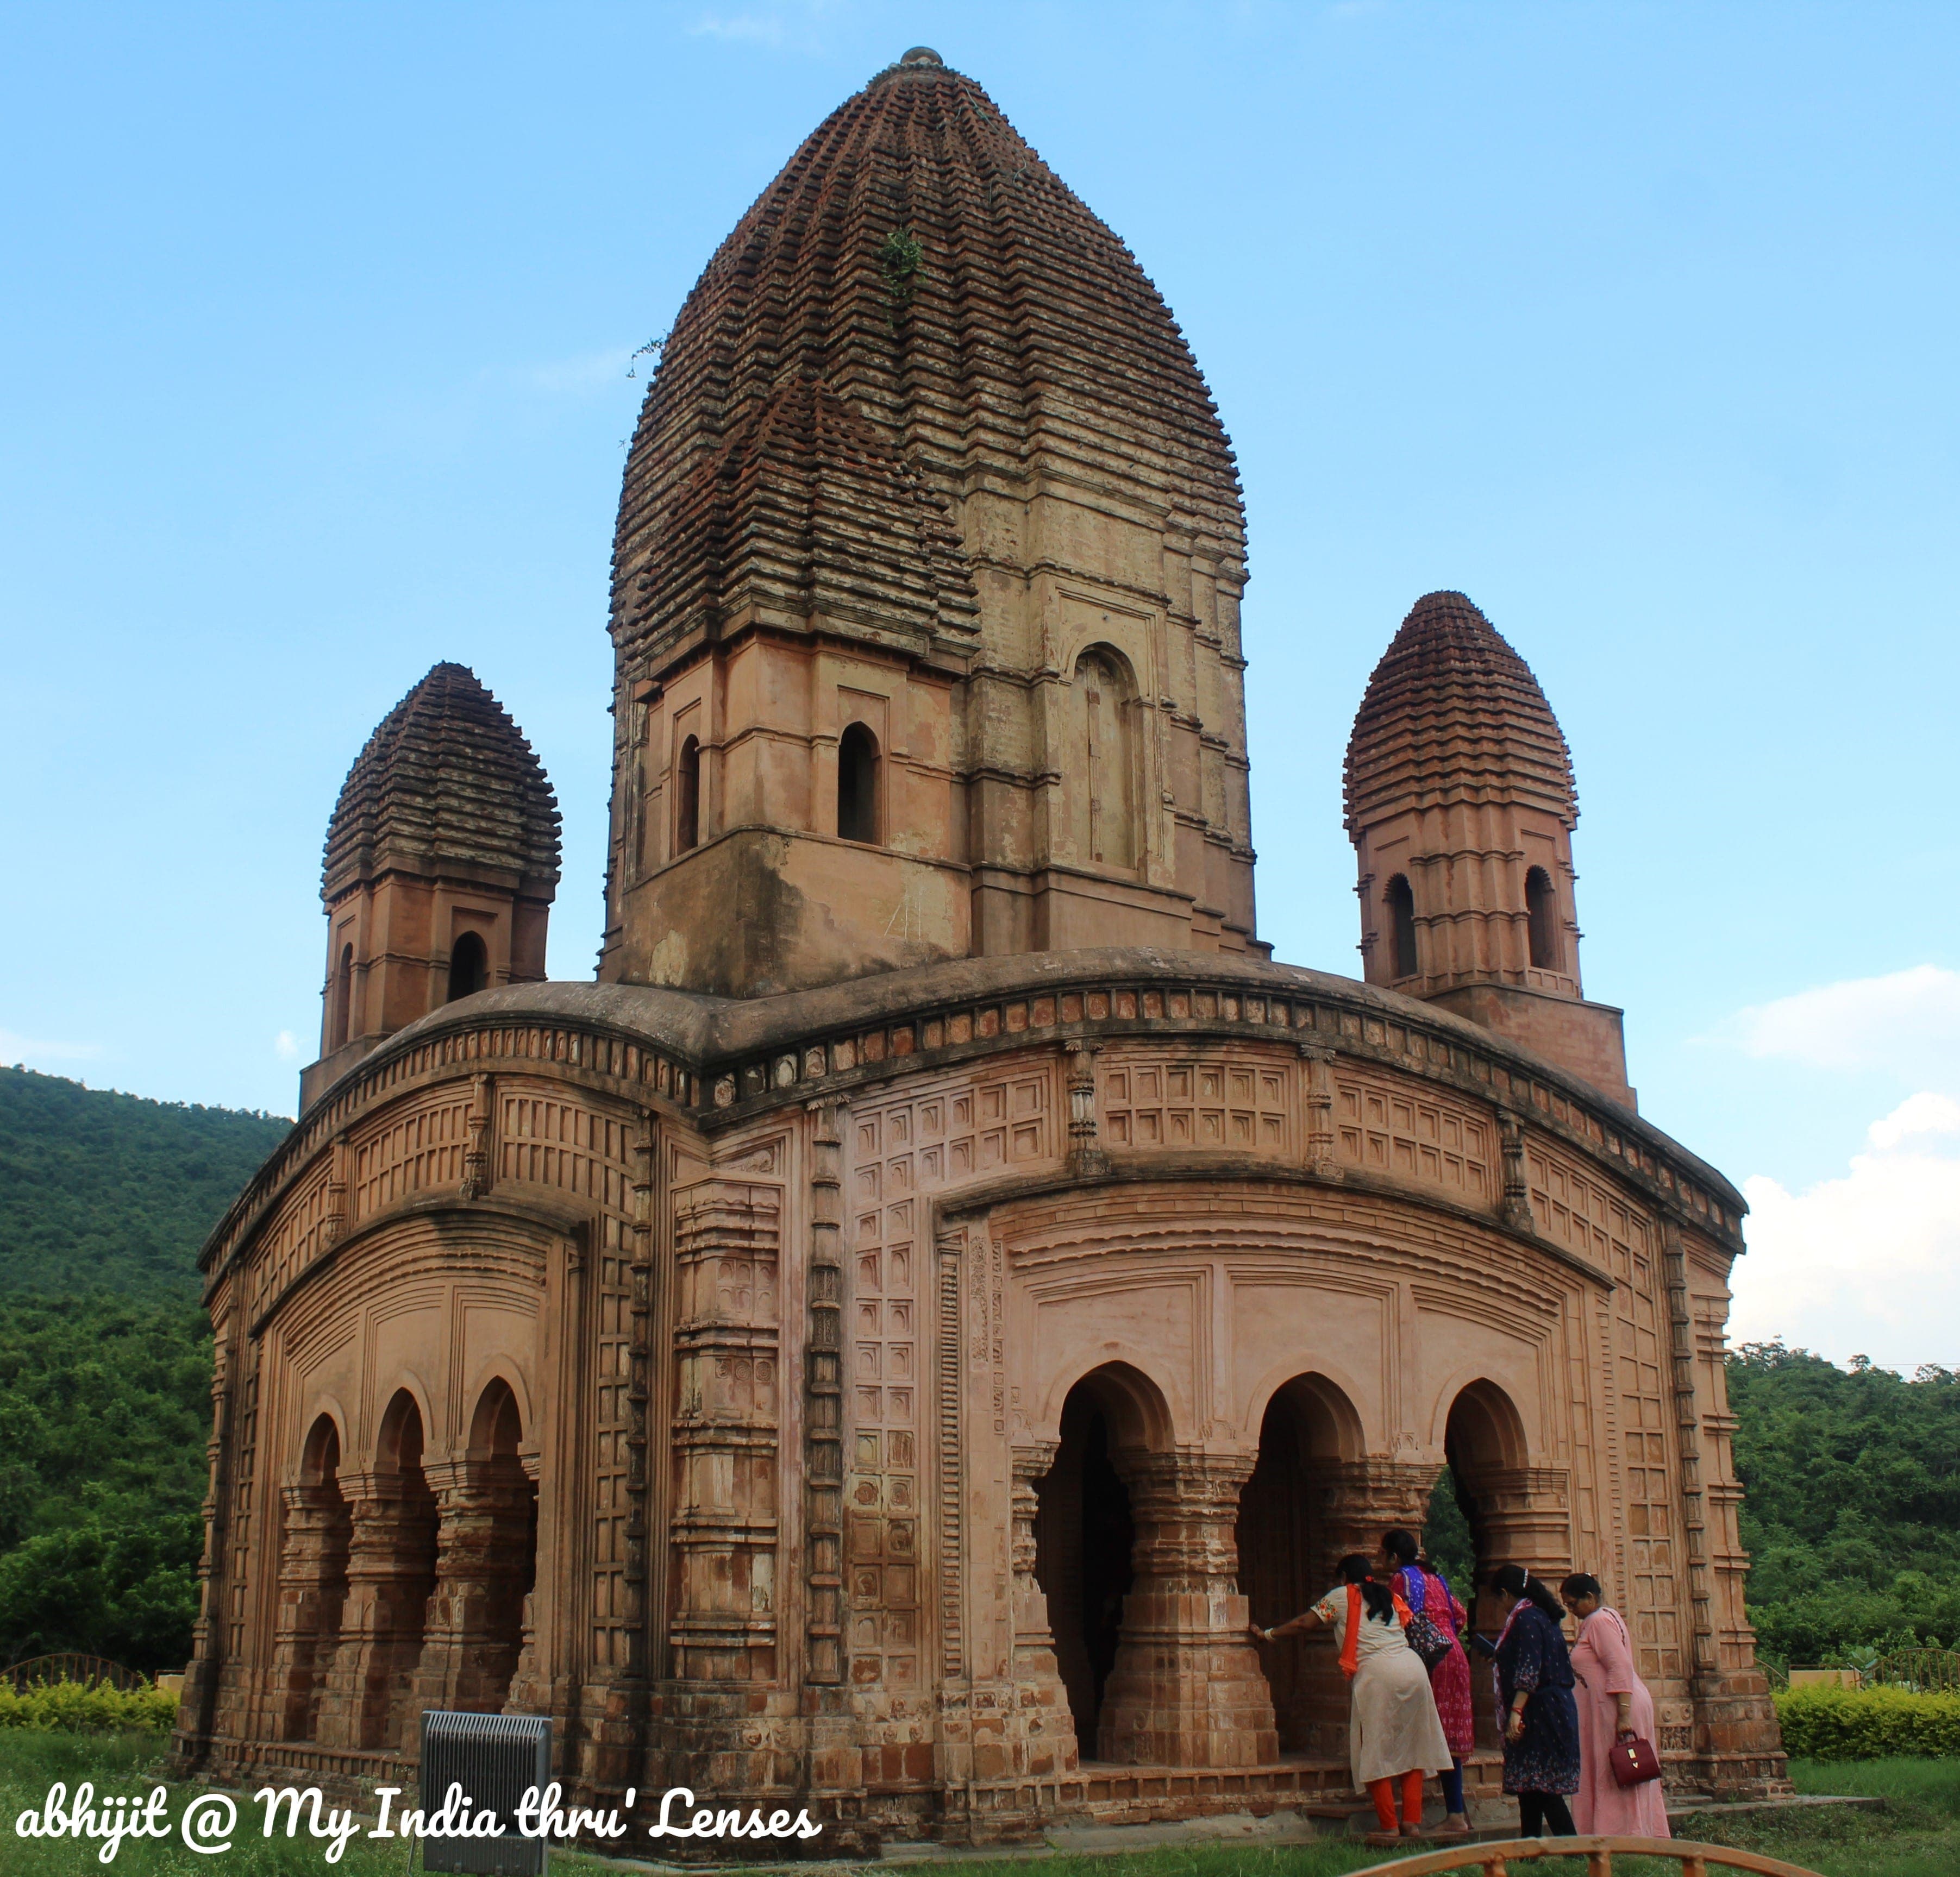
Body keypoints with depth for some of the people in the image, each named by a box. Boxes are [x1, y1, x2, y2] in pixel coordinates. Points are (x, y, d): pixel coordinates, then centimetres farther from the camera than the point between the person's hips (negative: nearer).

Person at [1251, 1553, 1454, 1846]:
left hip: (1377, 1671, -5)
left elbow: (1304, 1622, 13)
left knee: (1377, 1754, 1)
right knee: (1412, 1748, 11)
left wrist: (1267, 1635, 24)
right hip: (1413, 1666, 5)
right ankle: (1412, 1822, 8)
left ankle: (1389, 1828, -1)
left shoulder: (1341, 1596, 12)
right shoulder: (1390, 1597, 25)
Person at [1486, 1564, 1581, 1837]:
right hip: (1555, 1709, 10)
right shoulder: (1543, 1616, 17)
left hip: (1538, 1710, -10)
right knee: (1531, 1790, 11)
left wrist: (1516, 1712, -24)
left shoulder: (1526, 1619, -12)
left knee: (1543, 1789, -10)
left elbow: (1528, 1673, -21)